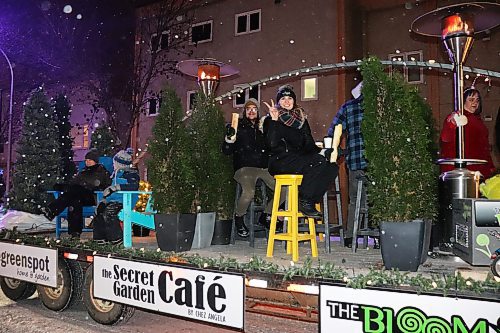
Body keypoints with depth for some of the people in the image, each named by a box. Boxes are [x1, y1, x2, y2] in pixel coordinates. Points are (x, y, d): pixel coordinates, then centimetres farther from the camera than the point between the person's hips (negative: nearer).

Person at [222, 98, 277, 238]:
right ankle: (239, 217, 1)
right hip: (244, 168, -4)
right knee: (249, 192, -32)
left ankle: (266, 216, 7)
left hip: (263, 168, 4)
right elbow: (226, 151, 4)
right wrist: (229, 138, -14)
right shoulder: (238, 127, 10)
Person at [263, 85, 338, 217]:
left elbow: (309, 144, 18)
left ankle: (311, 201, -15)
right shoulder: (271, 120, 4)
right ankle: (304, 201, -19)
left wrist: (321, 151, -1)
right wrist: (274, 120, -18)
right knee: (318, 162, -29)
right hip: (281, 161, -6)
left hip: (301, 159, 6)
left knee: (332, 166, -18)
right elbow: (271, 144, -12)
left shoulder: (302, 119, 20)